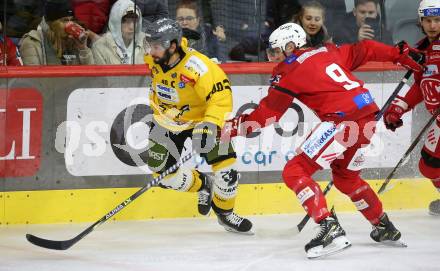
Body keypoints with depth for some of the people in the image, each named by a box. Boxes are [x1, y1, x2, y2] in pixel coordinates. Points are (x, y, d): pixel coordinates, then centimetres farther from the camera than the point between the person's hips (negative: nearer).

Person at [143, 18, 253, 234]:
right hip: (169, 120, 5)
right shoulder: (153, 62, -14)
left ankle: (224, 212, 13)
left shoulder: (196, 67, -33)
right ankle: (202, 184, 25)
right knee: (162, 171, -4)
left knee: (225, 165, -14)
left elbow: (221, 96, -34)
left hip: (201, 118, -5)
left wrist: (209, 125, -45)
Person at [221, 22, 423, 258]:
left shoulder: (290, 71, 0)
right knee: (346, 177, 30)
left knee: (295, 172, -7)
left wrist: (236, 126, 5)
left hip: (342, 120, -9)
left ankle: (330, 228, -21)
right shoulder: (327, 52, 20)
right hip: (367, 119, 9)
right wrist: (400, 54, 32)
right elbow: (363, 51, 22)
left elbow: (268, 112, -2)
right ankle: (385, 229, 38)